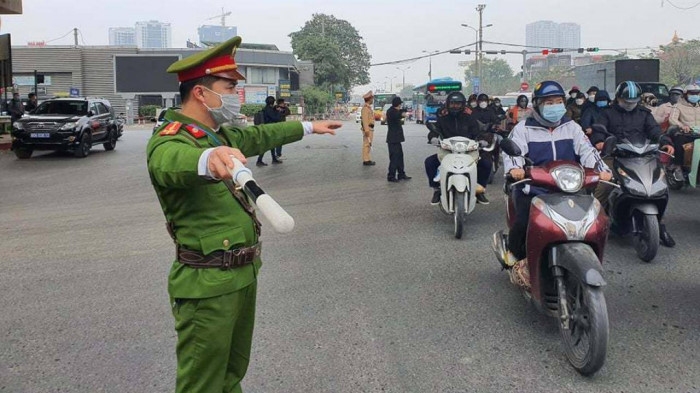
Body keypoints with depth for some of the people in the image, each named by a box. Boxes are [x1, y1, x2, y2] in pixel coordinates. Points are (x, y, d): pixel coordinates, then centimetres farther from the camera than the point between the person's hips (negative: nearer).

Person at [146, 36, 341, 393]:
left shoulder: (221, 134, 10)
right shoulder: (168, 140, -20)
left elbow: (261, 136, 28)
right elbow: (173, 162, -44)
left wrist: (308, 127, 38)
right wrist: (210, 159, -66)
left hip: (244, 273, 9)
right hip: (208, 284, -9)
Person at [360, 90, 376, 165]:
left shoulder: (370, 107, 16)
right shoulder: (365, 108, -15)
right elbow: (365, 120, -22)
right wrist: (366, 130, -26)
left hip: (370, 128, 10)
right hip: (367, 128, -10)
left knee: (369, 144, 12)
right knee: (366, 144, -8)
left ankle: (368, 159, 18)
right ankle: (366, 160, -7)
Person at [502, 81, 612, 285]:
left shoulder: (571, 127, 16)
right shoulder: (524, 129, 5)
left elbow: (586, 150, 6)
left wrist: (601, 169, -13)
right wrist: (514, 168, -33)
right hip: (532, 188, -3)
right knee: (524, 222, -26)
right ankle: (514, 256, 3)